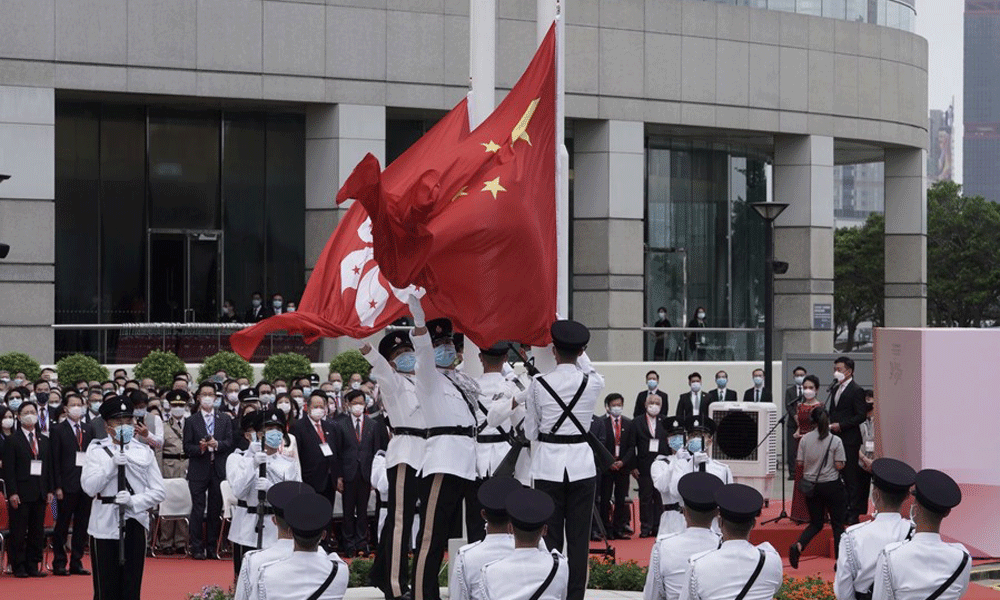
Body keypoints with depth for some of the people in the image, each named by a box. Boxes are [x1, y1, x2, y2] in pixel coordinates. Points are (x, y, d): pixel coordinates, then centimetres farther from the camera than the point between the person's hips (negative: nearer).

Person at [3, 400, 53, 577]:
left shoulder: (44, 441, 15)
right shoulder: (13, 441, -1)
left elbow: (49, 467, 15)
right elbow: (8, 469, -6)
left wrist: (49, 490, 7)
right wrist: (12, 492, -14)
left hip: (40, 492, 5)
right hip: (21, 493, -5)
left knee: (37, 531, 6)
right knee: (19, 531, -2)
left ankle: (33, 566, 12)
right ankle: (18, 567, 3)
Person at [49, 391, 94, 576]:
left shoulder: (88, 430, 14)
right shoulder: (58, 430, 0)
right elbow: (55, 461, -5)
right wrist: (57, 486, -11)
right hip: (68, 485, -5)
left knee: (82, 525, 7)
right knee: (62, 525, 0)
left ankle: (76, 562, 13)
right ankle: (59, 563, 6)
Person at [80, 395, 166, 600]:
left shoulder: (144, 452, 8)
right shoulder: (96, 450, 5)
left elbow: (159, 491, 4)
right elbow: (89, 487, -6)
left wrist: (133, 501, -11)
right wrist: (112, 464, -15)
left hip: (135, 524, 1)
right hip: (105, 525, -1)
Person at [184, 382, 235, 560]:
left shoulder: (225, 420, 13)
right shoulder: (191, 421, 7)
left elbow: (230, 443, 4)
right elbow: (187, 447, 1)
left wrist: (217, 444, -15)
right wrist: (200, 448, -18)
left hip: (219, 470, 2)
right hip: (198, 471, -2)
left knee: (216, 510, 3)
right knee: (198, 509, -4)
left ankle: (211, 547, 11)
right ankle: (196, 547, 1)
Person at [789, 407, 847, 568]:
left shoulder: (805, 439, -4)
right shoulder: (835, 441, -10)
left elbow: (800, 463, -2)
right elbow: (839, 465, -12)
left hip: (811, 484, 3)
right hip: (832, 485, -3)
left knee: (816, 523, 13)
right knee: (837, 524, 9)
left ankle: (798, 546, -12)